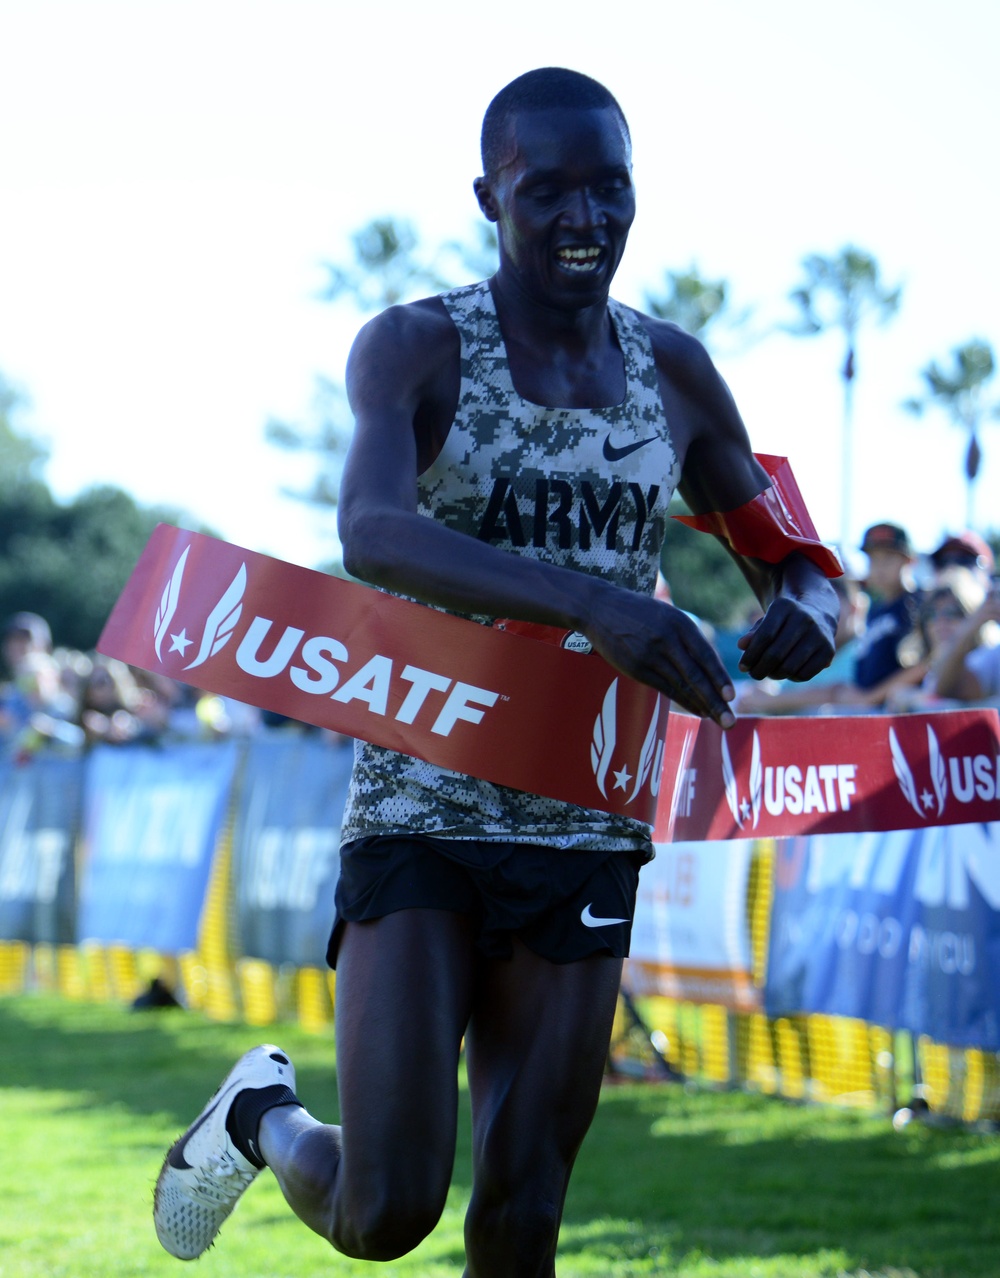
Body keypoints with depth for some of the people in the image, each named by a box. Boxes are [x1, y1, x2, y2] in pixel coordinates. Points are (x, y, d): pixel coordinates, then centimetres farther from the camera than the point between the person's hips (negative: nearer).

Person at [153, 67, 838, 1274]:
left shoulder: (672, 372, 7)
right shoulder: (415, 349, -7)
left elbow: (793, 564, 16)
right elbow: (372, 533, -28)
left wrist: (805, 609, -11)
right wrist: (590, 600, -43)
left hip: (583, 839, 4)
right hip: (420, 817, -4)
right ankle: (263, 1116, 25)